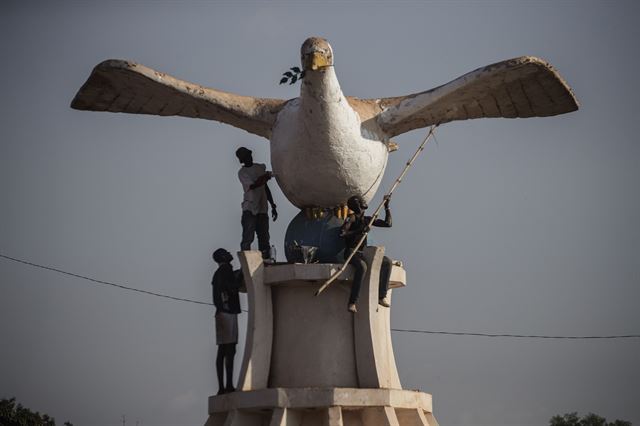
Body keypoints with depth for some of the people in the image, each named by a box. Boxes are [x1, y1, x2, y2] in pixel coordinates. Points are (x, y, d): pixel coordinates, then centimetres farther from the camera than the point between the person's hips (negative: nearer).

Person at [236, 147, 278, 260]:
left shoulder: (260, 167, 15)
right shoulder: (242, 173, -2)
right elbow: (253, 185, -18)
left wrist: (273, 206, 19)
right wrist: (266, 177, -10)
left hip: (262, 209, 6)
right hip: (249, 209, -6)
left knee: (264, 240, 3)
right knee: (247, 238, -12)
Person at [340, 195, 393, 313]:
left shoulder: (367, 219, 16)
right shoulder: (352, 218, -3)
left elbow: (387, 223, 20)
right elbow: (342, 233, -18)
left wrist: (387, 207, 17)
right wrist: (359, 231, -23)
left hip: (363, 253, 7)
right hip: (351, 252, -7)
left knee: (387, 261, -13)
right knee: (362, 266, -38)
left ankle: (382, 296, -14)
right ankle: (352, 303, -37)